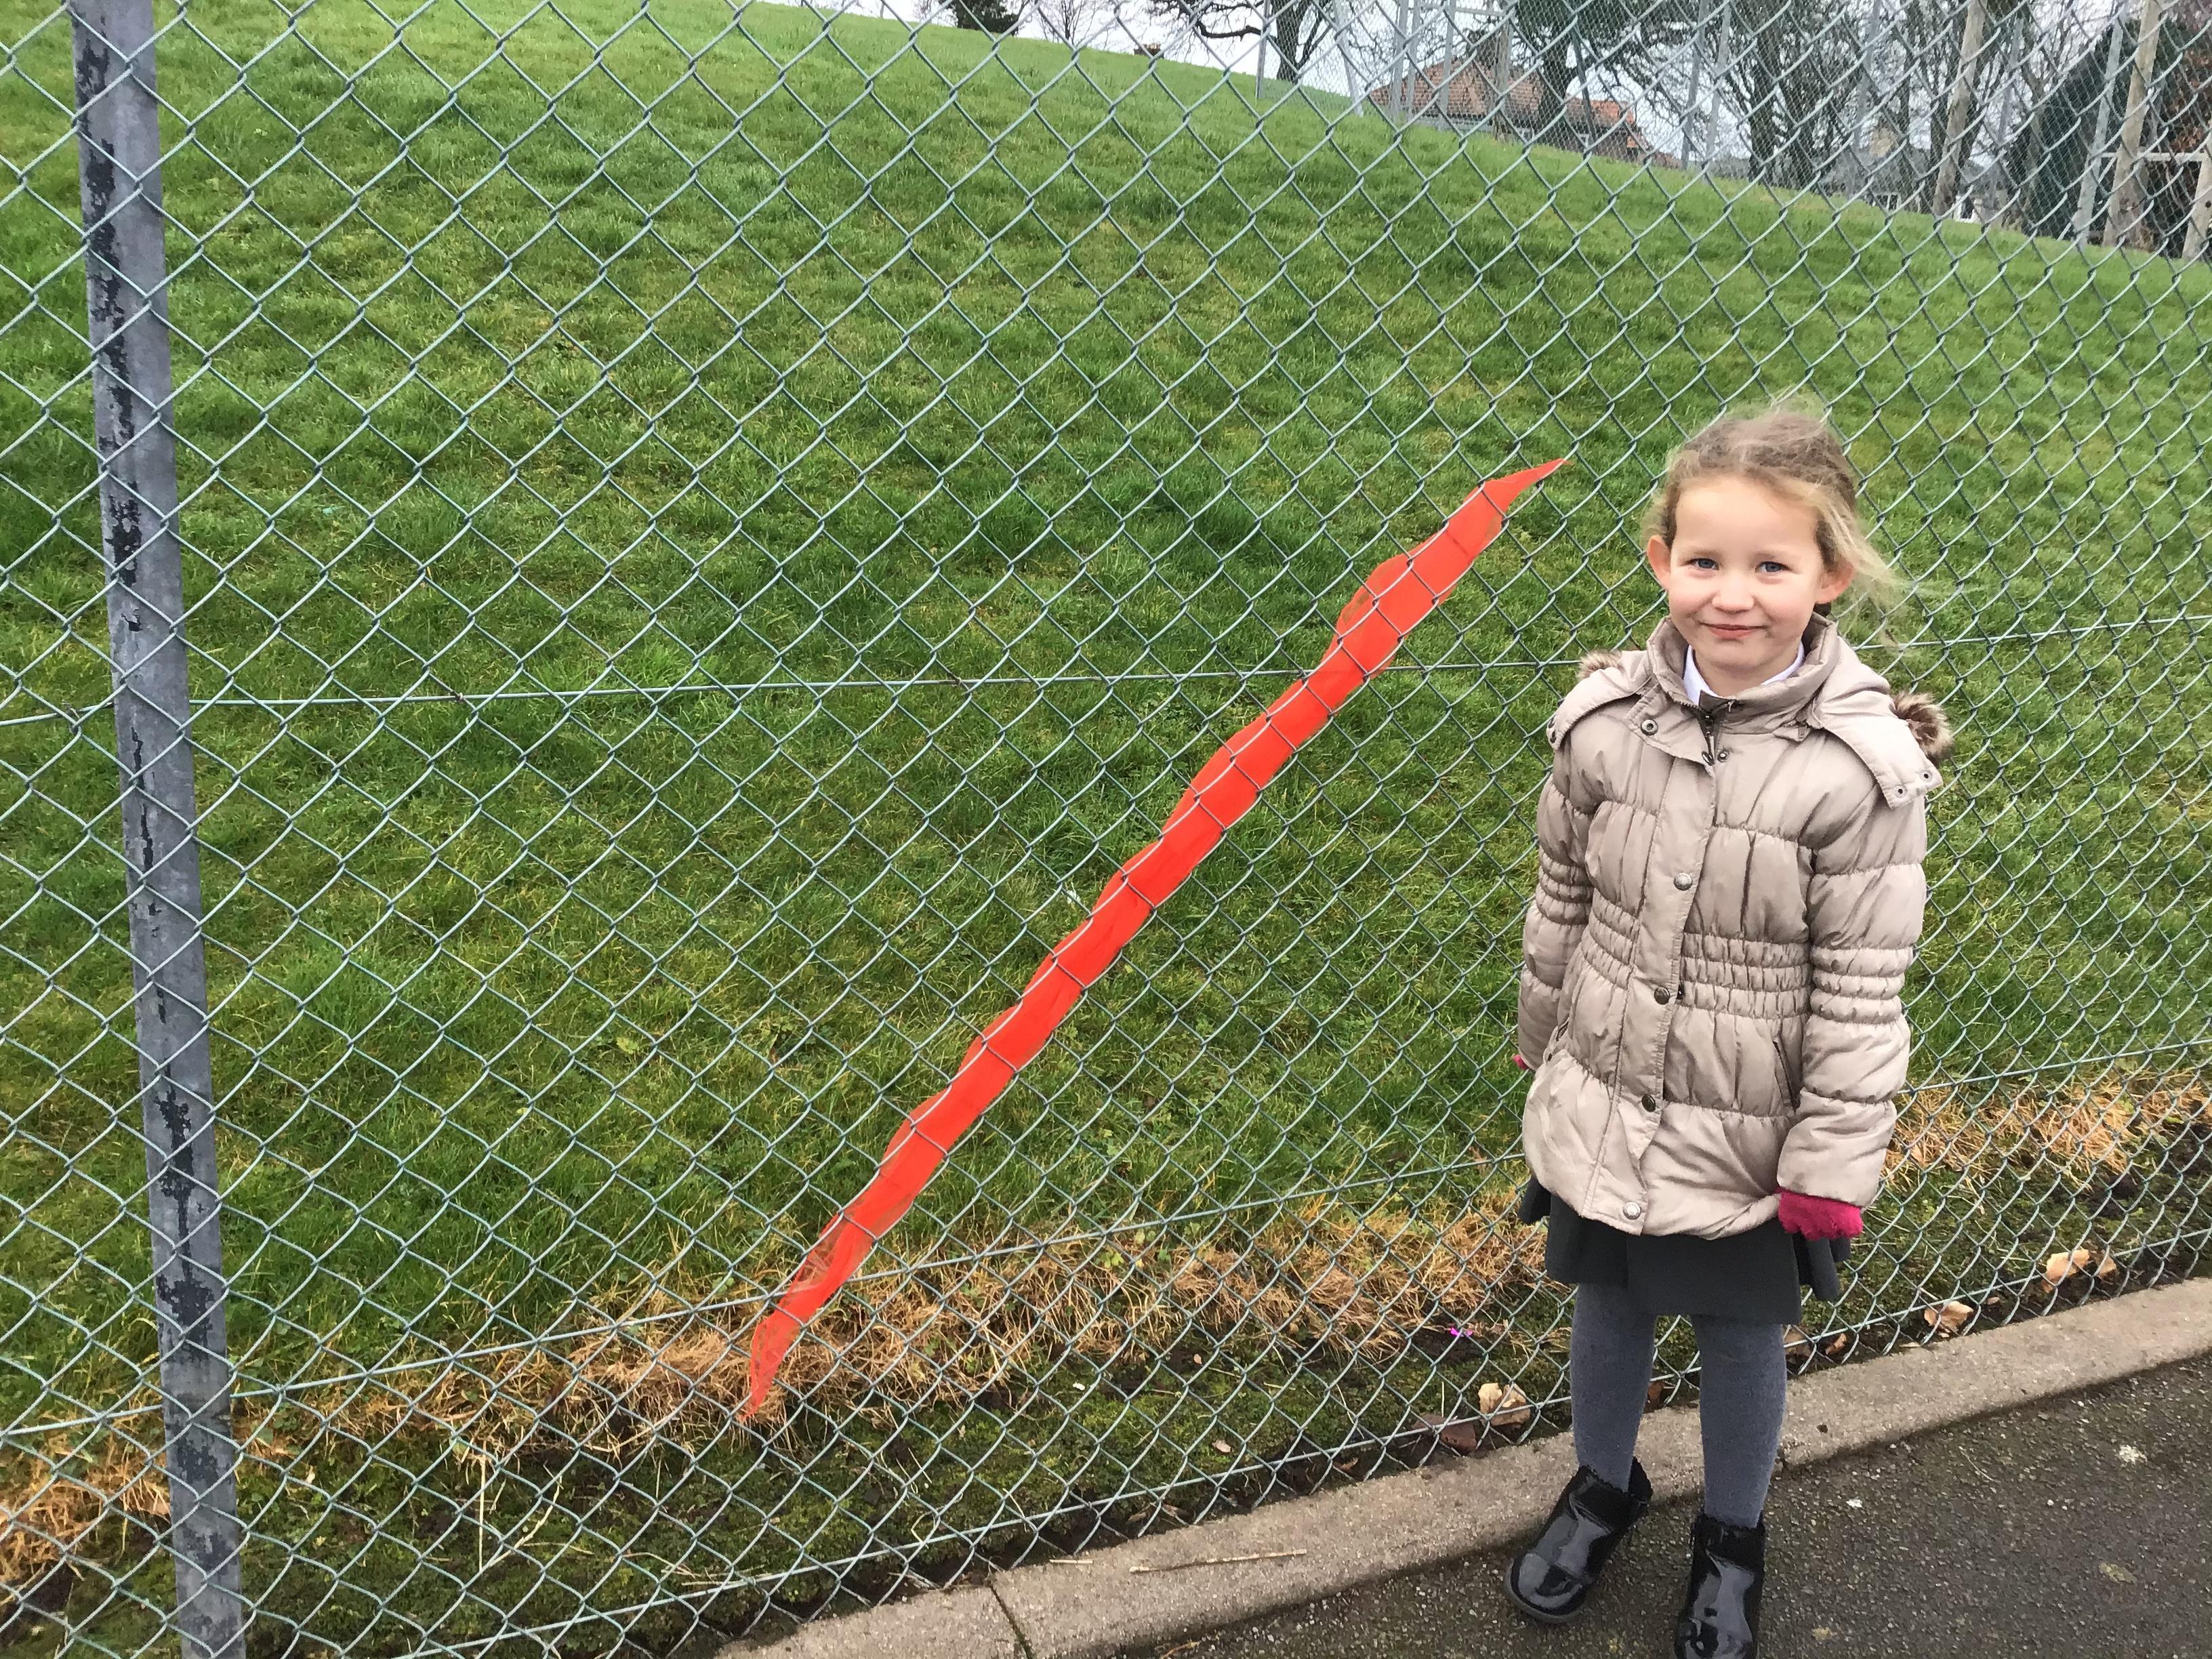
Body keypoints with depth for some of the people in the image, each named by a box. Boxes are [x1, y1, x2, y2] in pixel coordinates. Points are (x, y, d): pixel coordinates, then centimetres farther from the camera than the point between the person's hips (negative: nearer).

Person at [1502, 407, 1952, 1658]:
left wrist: (1831, 1175, -12)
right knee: (1609, 1311, 23)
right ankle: (1605, 1489, 51)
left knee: (1742, 1339, 19)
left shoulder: (1861, 767, -21)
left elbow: (1861, 992, -15)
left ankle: (1733, 1541, 46)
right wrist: (1545, 1038, 13)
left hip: (1748, 1137, -3)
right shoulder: (1608, 718, -11)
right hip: (1602, 1112, 3)